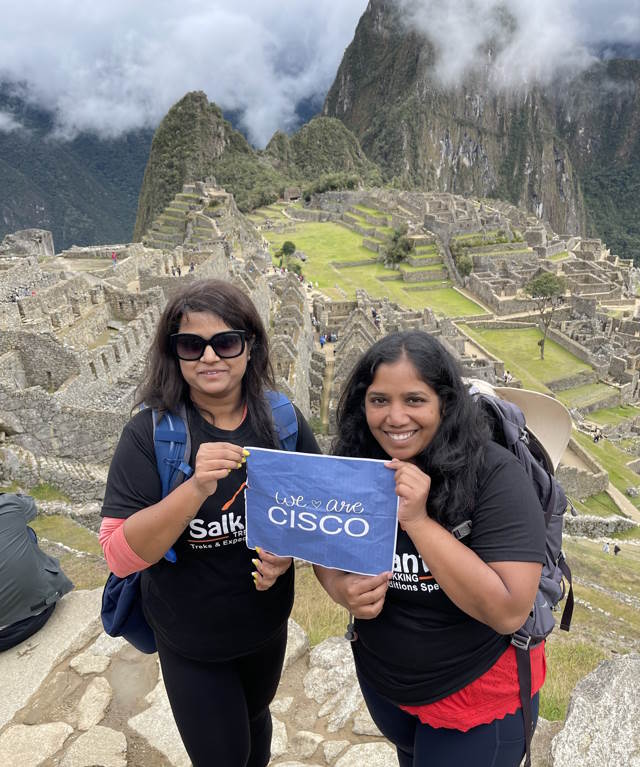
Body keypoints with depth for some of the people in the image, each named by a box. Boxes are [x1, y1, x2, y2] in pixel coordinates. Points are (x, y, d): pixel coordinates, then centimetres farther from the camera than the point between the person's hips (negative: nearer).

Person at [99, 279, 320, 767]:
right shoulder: (150, 432, -21)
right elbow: (120, 555, -25)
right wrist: (197, 488, -39)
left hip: (267, 622, 4)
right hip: (190, 642, -3)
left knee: (255, 716, 31)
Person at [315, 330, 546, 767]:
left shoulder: (495, 475, -27)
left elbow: (510, 611, -31)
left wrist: (418, 521, -37)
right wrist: (343, 590, -23)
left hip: (478, 697, -4)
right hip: (380, 680, 5)